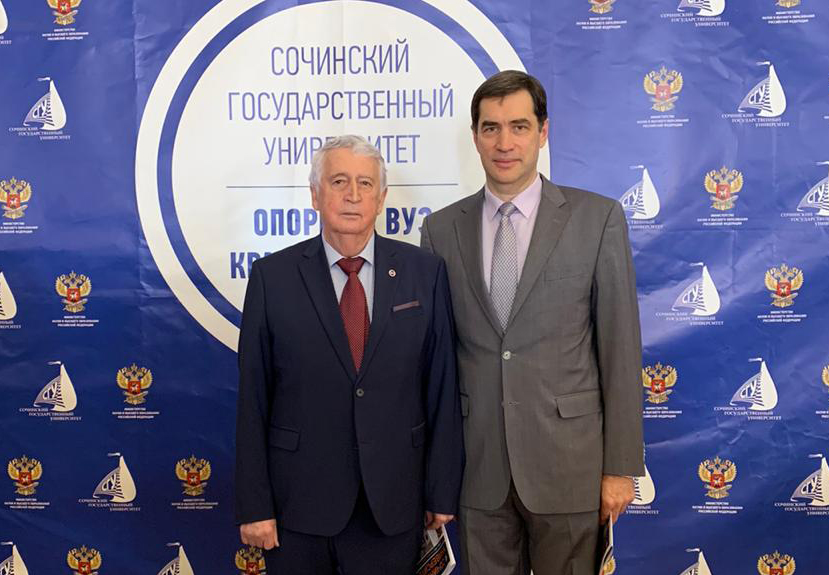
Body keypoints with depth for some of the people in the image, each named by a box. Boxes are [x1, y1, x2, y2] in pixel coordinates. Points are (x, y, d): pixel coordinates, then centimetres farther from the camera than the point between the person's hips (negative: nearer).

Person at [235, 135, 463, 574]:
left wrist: (442, 490, 1)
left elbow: (442, 389, 1)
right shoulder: (272, 277, -4)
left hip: (394, 503, 1)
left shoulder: (425, 271, -1)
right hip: (298, 504, -1)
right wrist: (254, 505, -4)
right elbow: (253, 401, -3)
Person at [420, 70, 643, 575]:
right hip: (477, 466, 2)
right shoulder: (442, 229, 4)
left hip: (567, 461, -2)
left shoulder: (598, 218, -3)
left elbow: (620, 348, -3)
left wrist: (622, 466, -4)